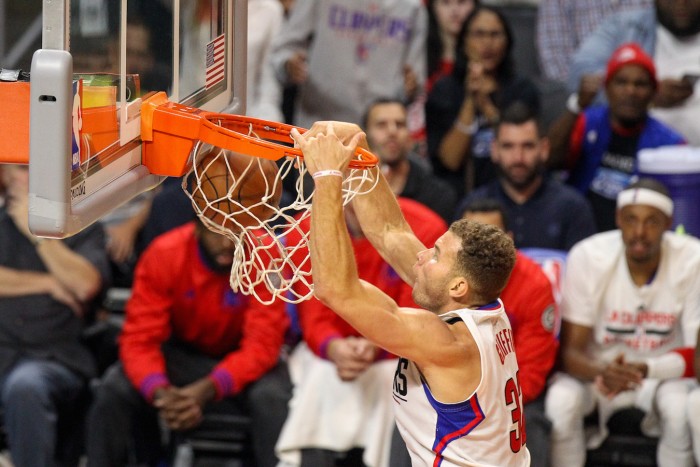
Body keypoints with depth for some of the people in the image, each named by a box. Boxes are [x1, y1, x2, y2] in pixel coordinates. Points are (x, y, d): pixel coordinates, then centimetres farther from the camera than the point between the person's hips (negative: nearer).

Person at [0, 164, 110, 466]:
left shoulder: (82, 227, 14)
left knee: (25, 385, -37)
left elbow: (85, 285, -6)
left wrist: (37, 229, -1)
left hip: (56, 358, -1)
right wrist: (48, 283, 0)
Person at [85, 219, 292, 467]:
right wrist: (160, 392, -41)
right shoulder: (163, 254, -18)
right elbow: (140, 340, -19)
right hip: (181, 354, 1)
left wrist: (207, 390, -40)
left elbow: (262, 344, -24)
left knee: (272, 397, -33)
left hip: (244, 360, -1)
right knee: (113, 390, -24)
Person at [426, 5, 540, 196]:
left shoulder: (523, 89, 8)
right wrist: (470, 102, -10)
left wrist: (486, 105, -10)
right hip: (457, 194, 0)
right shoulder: (444, 90, 7)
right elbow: (450, 159, -3)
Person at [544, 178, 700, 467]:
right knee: (559, 403, -30)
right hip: (597, 367, 0)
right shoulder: (588, 257, -19)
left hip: (663, 370, 0)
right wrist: (602, 373, -40)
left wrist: (645, 369, -36)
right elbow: (570, 350, -17)